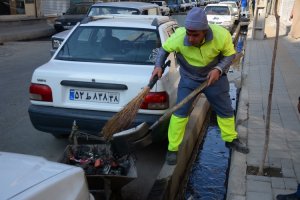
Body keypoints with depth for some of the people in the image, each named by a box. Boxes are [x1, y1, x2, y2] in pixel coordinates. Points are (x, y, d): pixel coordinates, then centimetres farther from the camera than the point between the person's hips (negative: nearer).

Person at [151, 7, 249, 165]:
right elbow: (164, 48, -10)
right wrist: (158, 66, -25)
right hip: (189, 78, -1)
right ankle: (172, 149, 10)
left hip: (214, 77, 2)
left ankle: (231, 139, 42)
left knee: (225, 110, 15)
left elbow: (230, 54, -12)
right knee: (179, 113, -7)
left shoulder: (222, 35, -30)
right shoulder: (178, 37, -31)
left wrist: (218, 69, -28)